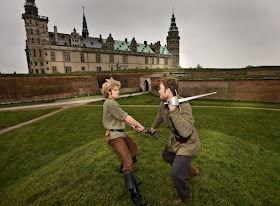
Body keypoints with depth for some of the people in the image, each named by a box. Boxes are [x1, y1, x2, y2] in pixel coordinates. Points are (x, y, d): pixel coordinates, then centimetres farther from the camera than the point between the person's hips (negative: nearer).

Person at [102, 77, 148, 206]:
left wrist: (133, 125, 5)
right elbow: (125, 117, -20)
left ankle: (123, 168, 48)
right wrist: (140, 126, -10)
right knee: (128, 162, -17)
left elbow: (121, 118, 15)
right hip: (115, 136, -11)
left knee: (133, 147, 29)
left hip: (121, 133, 11)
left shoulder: (112, 102, 13)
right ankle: (135, 195, -14)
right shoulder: (109, 103, -19)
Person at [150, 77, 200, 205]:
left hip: (187, 143, -8)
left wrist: (173, 110, -49)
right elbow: (160, 116, 11)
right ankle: (190, 170, 46)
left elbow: (186, 132, -47)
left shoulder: (184, 106, -36)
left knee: (176, 173, -6)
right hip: (175, 139, 8)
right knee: (166, 155, 29)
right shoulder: (163, 104, -12)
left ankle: (186, 198, 25)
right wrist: (154, 127, 30)